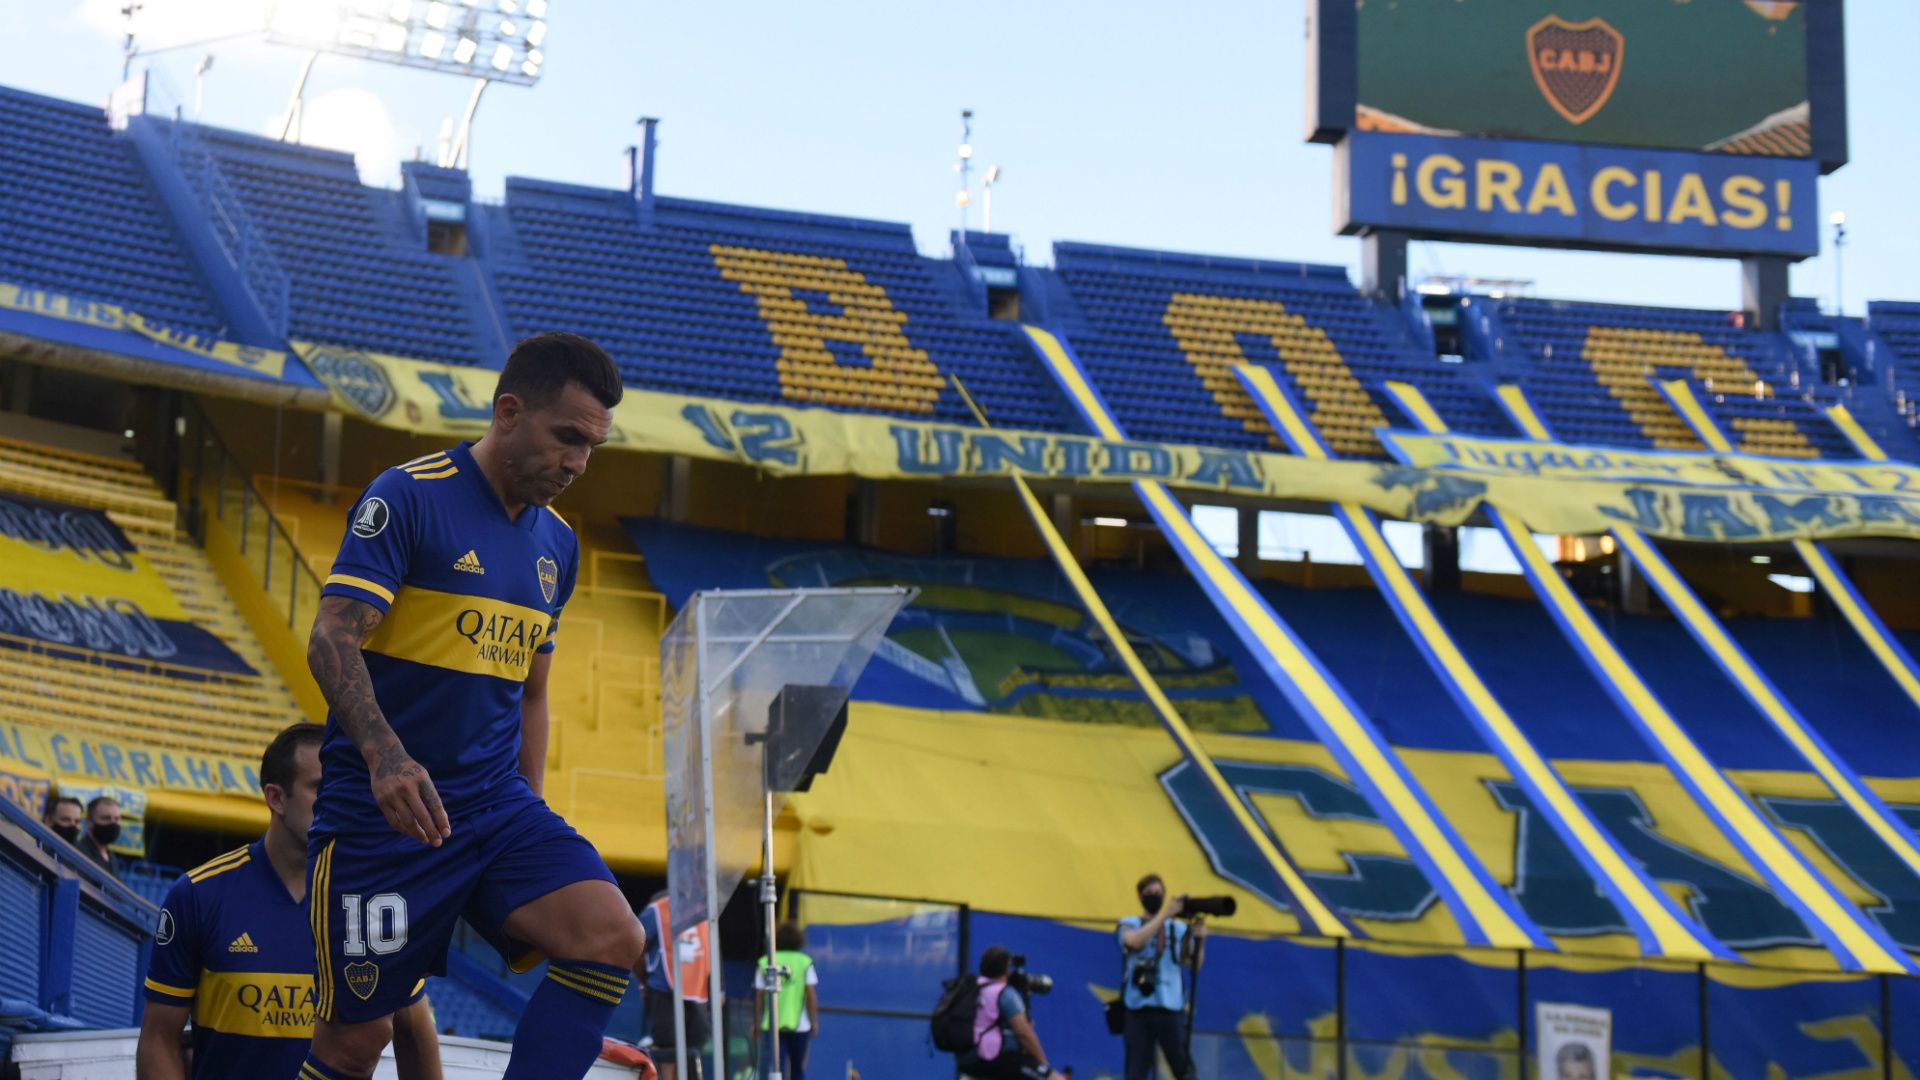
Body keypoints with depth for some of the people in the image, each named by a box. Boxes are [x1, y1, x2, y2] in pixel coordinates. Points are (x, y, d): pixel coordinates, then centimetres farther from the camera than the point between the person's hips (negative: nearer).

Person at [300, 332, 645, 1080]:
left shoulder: (557, 544, 13)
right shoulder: (408, 497, -8)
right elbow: (331, 639, -17)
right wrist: (385, 755, -32)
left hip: (497, 806, 6)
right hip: (382, 814, -6)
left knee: (612, 937, -18)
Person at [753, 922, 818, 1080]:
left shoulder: (765, 963, 1)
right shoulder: (805, 962, -2)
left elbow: (760, 997, 0)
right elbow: (811, 995, -5)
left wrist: (756, 1023, 7)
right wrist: (814, 1021, 2)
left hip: (773, 1024, 0)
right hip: (799, 1024, 0)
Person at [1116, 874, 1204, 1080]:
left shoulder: (1178, 928, 11)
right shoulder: (1128, 924, 7)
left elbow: (1193, 963, 2)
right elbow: (1134, 941, -17)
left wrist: (1199, 939, -17)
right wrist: (1165, 914, -22)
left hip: (1171, 1008, 1)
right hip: (1138, 1009, -1)